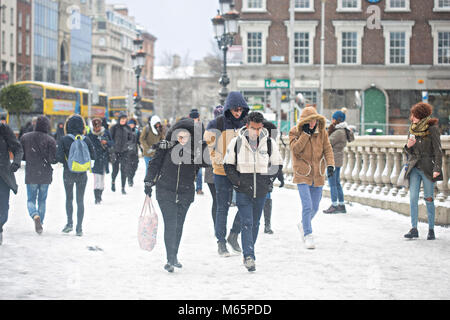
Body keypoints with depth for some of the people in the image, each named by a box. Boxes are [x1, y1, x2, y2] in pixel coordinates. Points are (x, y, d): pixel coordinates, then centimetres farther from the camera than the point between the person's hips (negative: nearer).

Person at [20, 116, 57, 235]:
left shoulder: (25, 137, -2)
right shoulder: (50, 140, -10)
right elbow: (53, 159, -14)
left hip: (30, 175, 1)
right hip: (45, 175, 0)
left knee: (31, 200, 9)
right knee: (42, 200, 15)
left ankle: (35, 216, -21)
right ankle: (40, 224, 15)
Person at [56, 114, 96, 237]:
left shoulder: (65, 139, -11)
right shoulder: (86, 139, -6)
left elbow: (59, 157, -14)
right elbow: (93, 156, -1)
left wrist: (66, 162, 6)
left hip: (68, 173, -1)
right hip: (82, 174, 1)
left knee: (69, 198, 18)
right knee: (80, 200, 9)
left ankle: (70, 223, 7)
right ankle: (79, 228, 5)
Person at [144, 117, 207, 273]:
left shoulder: (197, 149, -3)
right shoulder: (166, 146, -7)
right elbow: (154, 164, 2)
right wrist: (149, 182, -1)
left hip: (185, 193, 2)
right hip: (166, 192, -2)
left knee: (179, 225, 11)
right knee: (170, 225, -10)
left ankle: (174, 256, 27)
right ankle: (170, 260, -7)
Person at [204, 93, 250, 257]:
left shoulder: (246, 124, 5)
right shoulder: (218, 124, -7)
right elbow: (209, 146, -4)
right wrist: (221, 161, -13)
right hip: (222, 172, -4)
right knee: (223, 208, 2)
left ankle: (233, 236, 18)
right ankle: (221, 243, 10)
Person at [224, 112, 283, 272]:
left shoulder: (269, 143, 0)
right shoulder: (236, 142, -5)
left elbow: (276, 164, 11)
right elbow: (228, 165, 4)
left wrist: (268, 181, 2)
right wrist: (237, 182, -5)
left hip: (261, 191, 3)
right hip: (243, 191, -2)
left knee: (255, 223, 12)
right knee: (246, 223, -12)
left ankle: (249, 254, 26)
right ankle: (249, 256, -17)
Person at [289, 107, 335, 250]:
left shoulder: (322, 132, 4)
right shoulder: (295, 132, -5)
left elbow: (327, 149, 2)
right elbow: (296, 149, -18)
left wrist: (330, 165, -14)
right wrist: (306, 133, -21)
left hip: (318, 175, 4)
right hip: (302, 175, -4)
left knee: (315, 207, 11)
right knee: (307, 206, -15)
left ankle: (303, 225, 39)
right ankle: (308, 235, -7)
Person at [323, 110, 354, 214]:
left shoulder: (339, 132, -19)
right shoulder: (343, 131, 12)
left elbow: (328, 143, -17)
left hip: (333, 159, -10)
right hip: (337, 160, 10)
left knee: (332, 183, -4)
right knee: (337, 183, 14)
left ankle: (334, 206, 0)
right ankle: (342, 206, 17)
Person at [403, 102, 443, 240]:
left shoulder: (432, 129, -7)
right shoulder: (413, 129, 11)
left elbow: (438, 150, -7)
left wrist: (437, 168, -15)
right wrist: (408, 146, -4)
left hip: (427, 167, -5)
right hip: (414, 167, 5)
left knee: (429, 199, 1)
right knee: (413, 198, -3)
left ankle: (431, 230, 10)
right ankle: (414, 229, -1)